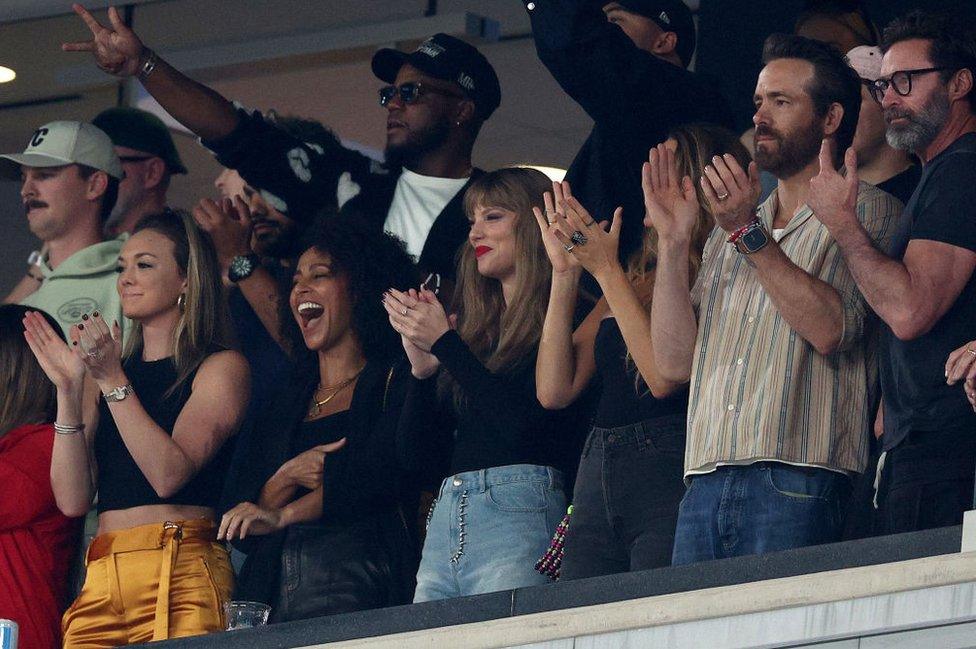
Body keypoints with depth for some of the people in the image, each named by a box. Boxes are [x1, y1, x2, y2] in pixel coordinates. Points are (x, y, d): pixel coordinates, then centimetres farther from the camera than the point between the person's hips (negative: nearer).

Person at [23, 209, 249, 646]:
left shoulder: (220, 367, 5)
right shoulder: (110, 374, 20)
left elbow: (169, 475, -10)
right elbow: (73, 500, 9)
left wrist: (112, 380, -12)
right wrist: (68, 389, 2)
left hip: (180, 578, -5)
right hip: (100, 584, 5)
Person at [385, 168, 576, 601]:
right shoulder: (476, 328, 21)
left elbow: (524, 426, -14)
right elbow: (422, 451, 18)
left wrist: (444, 343, -8)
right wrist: (421, 369, 1)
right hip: (447, 515, 7)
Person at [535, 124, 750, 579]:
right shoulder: (636, 280, 19)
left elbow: (665, 375, -15)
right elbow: (555, 390, 13)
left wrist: (606, 269, -9)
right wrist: (564, 272, 8)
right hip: (596, 474, 7)